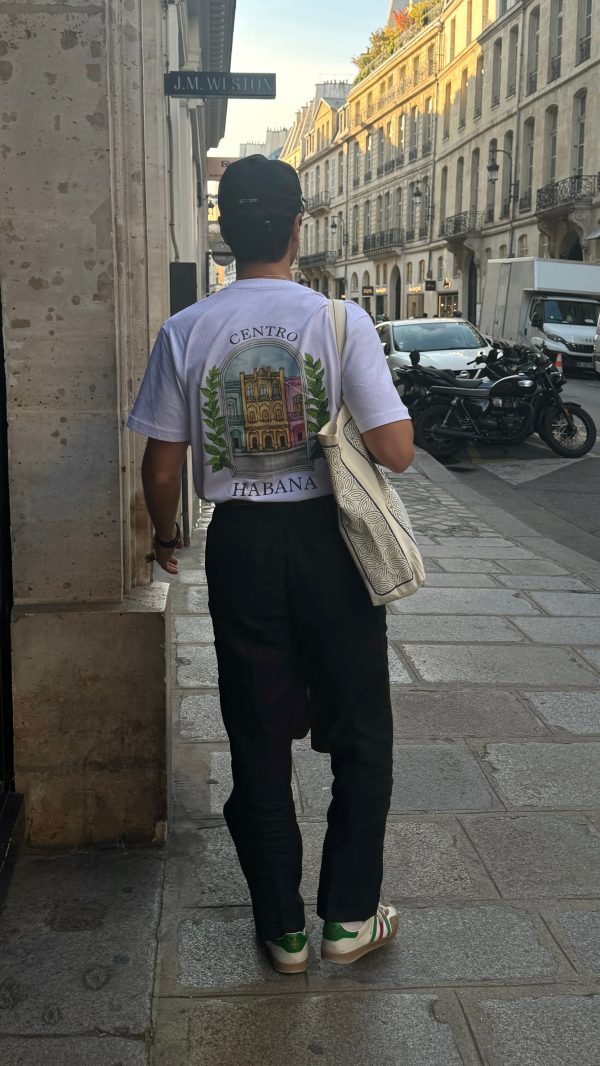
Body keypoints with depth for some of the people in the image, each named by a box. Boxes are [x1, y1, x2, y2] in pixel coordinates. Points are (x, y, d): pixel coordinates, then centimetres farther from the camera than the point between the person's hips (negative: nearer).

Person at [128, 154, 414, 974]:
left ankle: (283, 929, 26)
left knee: (258, 742, 13)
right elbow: (396, 450, -13)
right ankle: (351, 915, 24)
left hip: (241, 545, 2)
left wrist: (165, 537, 18)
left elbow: (162, 470, -1)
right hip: (329, 541, -1)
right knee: (361, 732, 16)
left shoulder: (185, 333, -5)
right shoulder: (341, 320, -10)